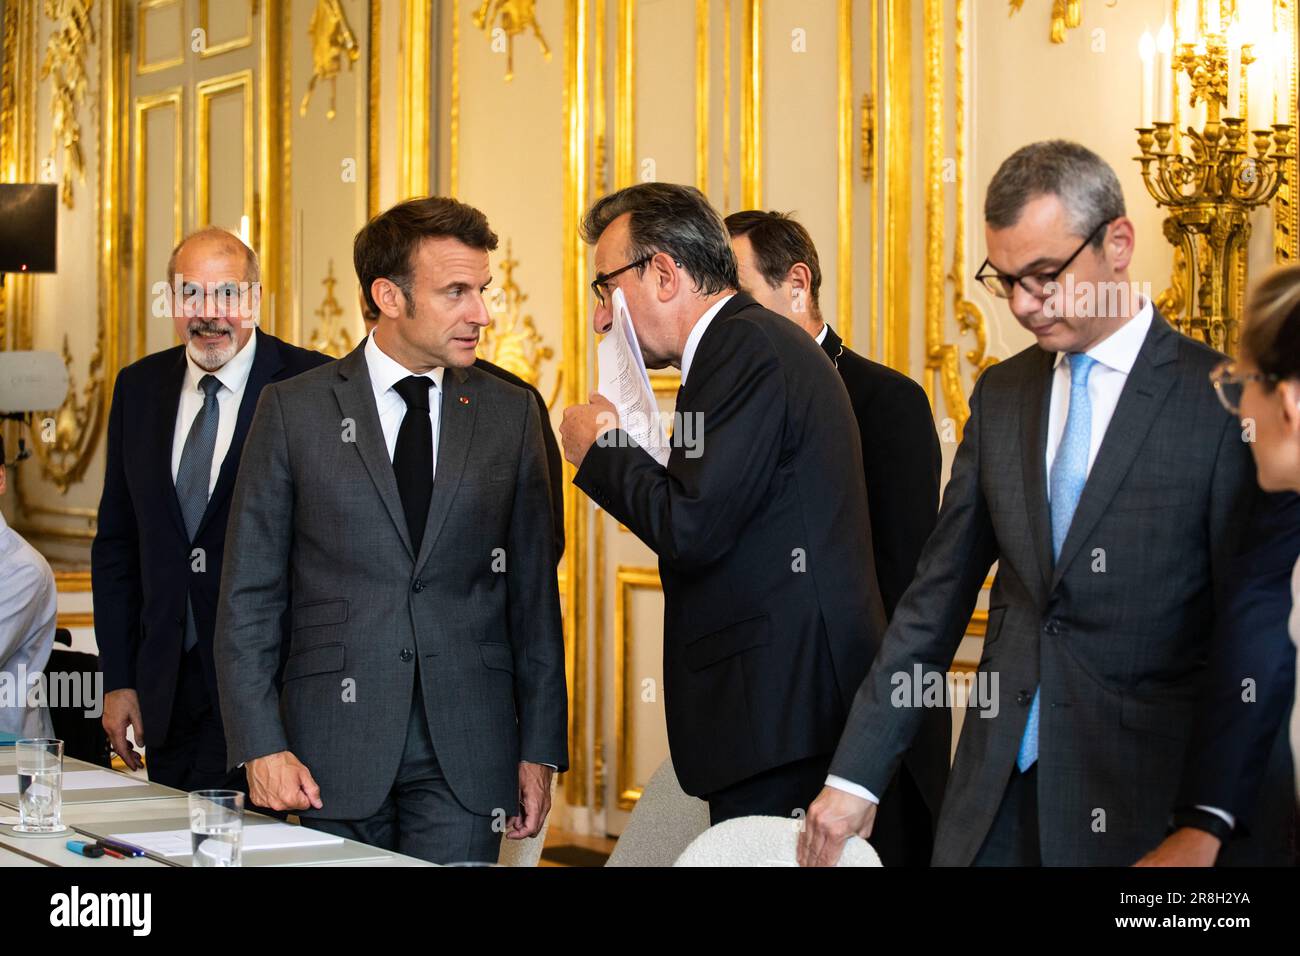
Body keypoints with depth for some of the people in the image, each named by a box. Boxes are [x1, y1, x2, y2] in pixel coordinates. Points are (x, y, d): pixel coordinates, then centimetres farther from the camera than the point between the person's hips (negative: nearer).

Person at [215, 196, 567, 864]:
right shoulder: (294, 410, 1)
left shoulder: (510, 414, 7)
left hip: (467, 753, 1)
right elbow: (249, 596, 1)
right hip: (334, 753, -1)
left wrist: (540, 749, 5)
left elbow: (533, 593, 8)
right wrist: (261, 746, -7)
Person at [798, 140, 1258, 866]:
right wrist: (857, 773, 4)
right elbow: (938, 595, 9)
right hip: (998, 787, 4)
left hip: (1141, 797, -4)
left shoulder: (1221, 399, -8)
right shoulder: (1001, 394, 8)